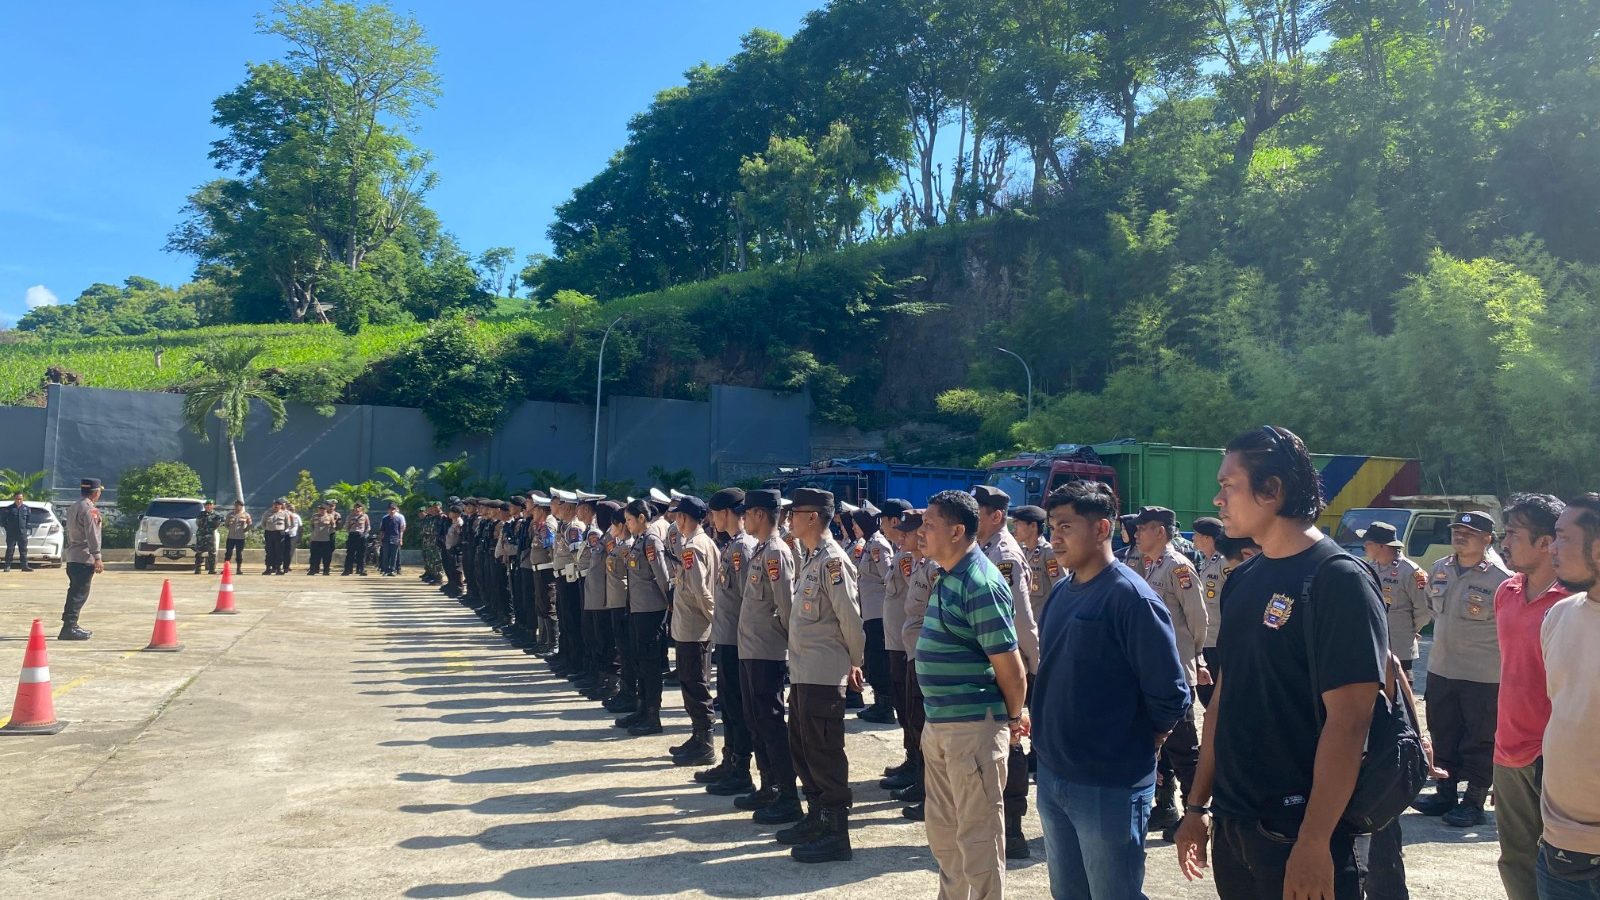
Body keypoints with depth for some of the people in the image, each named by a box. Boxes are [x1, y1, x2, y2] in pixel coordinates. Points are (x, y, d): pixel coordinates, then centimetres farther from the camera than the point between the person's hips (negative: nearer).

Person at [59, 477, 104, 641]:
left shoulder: (74, 508, 16)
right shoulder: (90, 510, -14)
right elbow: (92, 535, -19)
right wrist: (97, 557, -19)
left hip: (72, 558, 10)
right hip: (84, 558, -10)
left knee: (75, 592, 17)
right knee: (80, 594, -8)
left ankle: (71, 626, 23)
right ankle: (69, 629, -11)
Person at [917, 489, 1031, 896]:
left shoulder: (981, 583, -20)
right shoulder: (950, 577, 9)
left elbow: (1010, 664, -18)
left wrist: (1014, 717, -4)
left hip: (973, 727, -10)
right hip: (938, 725, 10)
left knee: (979, 832, 4)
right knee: (943, 830, 21)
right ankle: (952, 894, 38)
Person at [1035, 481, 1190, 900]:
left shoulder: (1130, 597, -16)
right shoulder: (1061, 593, 7)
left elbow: (1171, 695, -16)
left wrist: (1140, 746, -3)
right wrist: (1049, 729, 12)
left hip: (1110, 786, -7)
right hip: (1052, 777, 7)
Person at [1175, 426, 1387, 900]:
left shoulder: (1338, 579, -14)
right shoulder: (1243, 580, 7)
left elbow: (1348, 721, -19)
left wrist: (1314, 843, -22)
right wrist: (1198, 805, 12)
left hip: (1298, 837, -7)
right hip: (1232, 827, 7)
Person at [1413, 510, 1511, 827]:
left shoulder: (1499, 578, -14)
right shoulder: (1439, 570, 5)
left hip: (1484, 676, -6)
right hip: (1440, 670, 6)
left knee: (1479, 741, 5)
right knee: (1443, 736, 15)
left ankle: (1474, 801, 16)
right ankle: (1445, 793, 28)